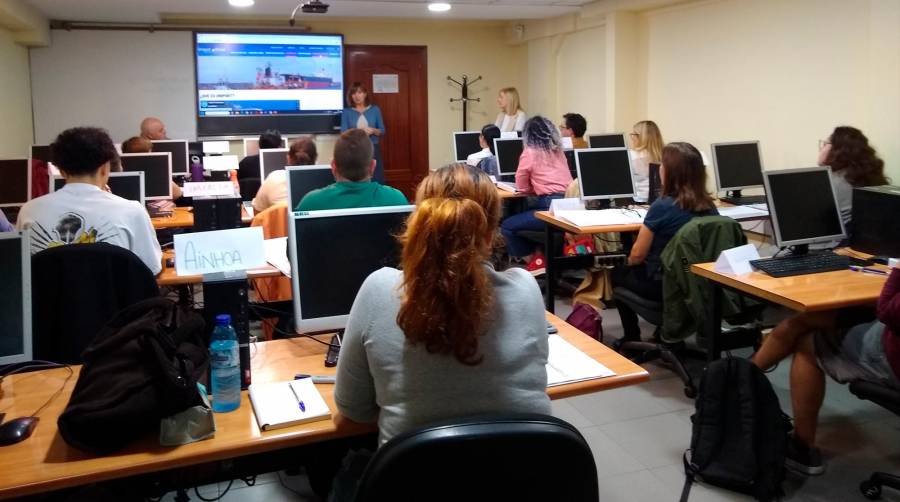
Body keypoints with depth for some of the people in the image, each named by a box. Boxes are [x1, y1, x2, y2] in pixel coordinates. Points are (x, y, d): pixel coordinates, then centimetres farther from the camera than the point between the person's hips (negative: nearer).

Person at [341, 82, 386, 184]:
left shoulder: (375, 109, 6)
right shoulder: (346, 112, 3)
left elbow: (382, 131, 9)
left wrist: (373, 131, -12)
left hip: (373, 149, 1)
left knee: (377, 181, -5)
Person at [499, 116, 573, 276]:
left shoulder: (529, 153, -2)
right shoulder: (558, 151, 18)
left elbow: (522, 187, 5)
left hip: (552, 207, -8)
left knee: (507, 226, 4)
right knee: (519, 216, 28)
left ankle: (535, 261, 4)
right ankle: (537, 254, 19)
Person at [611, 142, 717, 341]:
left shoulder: (663, 206, -21)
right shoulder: (709, 206, -2)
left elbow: (637, 255, -13)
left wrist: (630, 261, 10)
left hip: (664, 285, -6)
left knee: (618, 273, 22)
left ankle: (632, 340, 31)